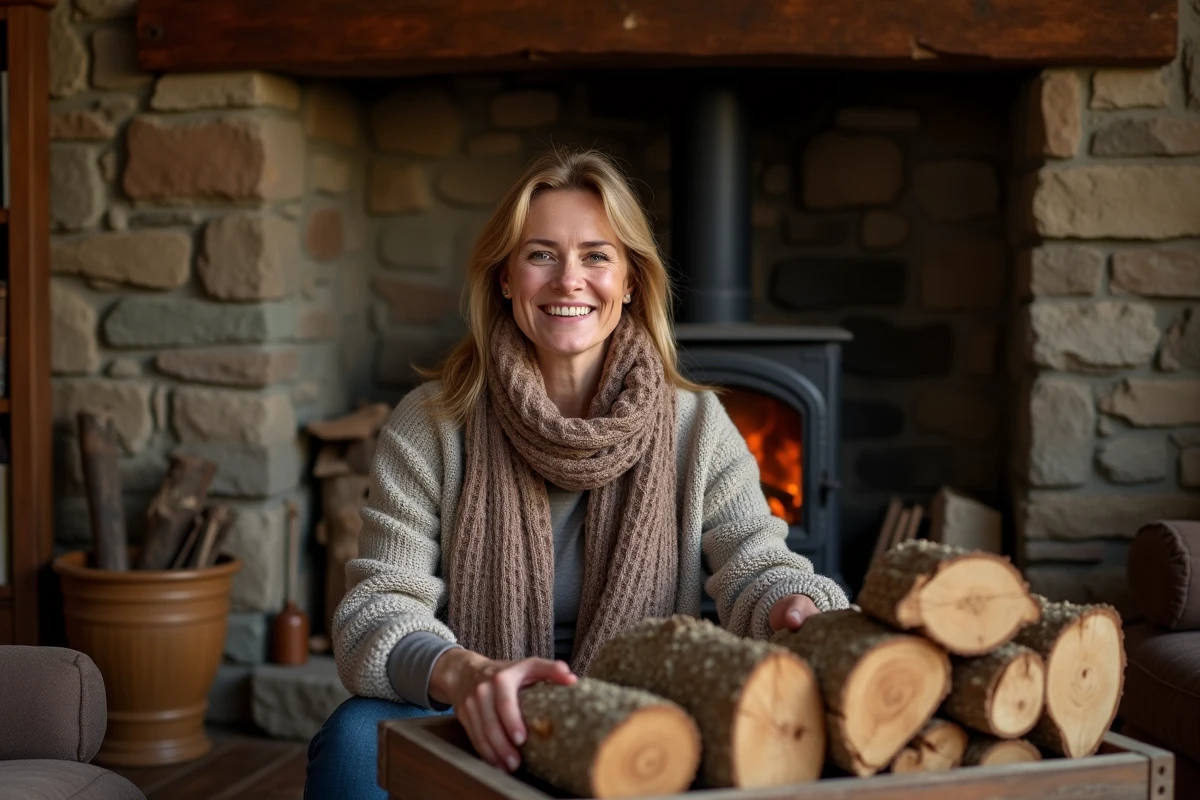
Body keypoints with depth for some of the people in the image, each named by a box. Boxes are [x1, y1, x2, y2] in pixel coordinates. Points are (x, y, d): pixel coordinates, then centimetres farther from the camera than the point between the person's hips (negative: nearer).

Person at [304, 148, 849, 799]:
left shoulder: (696, 425, 4)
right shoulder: (430, 427, 0)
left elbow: (758, 567, -6)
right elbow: (377, 607, -9)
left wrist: (798, 608, -34)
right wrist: (464, 674, -33)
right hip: (482, 732, 0)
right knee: (361, 735, -32)